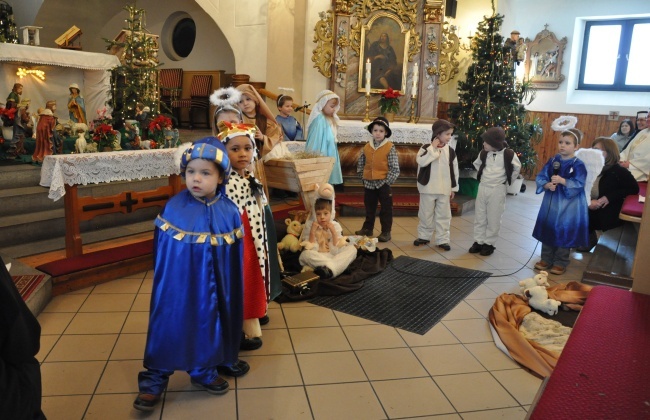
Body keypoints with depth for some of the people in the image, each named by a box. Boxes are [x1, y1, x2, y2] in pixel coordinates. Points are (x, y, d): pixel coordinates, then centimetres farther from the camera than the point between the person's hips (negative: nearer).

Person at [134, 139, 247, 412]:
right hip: (178, 285, -2)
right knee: (170, 324, 5)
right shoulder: (174, 208, -12)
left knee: (210, 321, 16)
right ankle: (155, 378, 22)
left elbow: (236, 257, 0)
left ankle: (205, 369, 38)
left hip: (214, 286, 2)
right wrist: (163, 280, 0)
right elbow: (161, 253, -4)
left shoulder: (229, 212, -8)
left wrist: (230, 287, 4)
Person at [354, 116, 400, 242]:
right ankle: (367, 228, 30)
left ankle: (386, 232, 12)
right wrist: (363, 177, 5)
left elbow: (395, 168, -12)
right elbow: (360, 164, 14)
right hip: (369, 184, 4)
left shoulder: (390, 147, -9)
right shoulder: (366, 147, 4)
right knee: (369, 208, 17)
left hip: (383, 183, -4)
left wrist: (387, 181, -14)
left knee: (386, 209, 4)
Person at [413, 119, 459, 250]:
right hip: (428, 188, -2)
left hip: (444, 190, 3)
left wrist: (453, 188, 7)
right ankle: (424, 236, 24)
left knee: (444, 215, 6)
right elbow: (421, 161, -25)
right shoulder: (427, 148, -6)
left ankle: (442, 239, 15)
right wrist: (433, 147, -21)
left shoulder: (450, 151, 3)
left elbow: (454, 170, 7)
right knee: (425, 214, 9)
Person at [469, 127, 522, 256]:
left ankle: (489, 243, 14)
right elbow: (477, 164, 20)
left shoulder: (508, 154, -13)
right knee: (479, 217, 9)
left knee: (493, 219, 3)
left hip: (498, 189, -4)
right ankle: (478, 241, 19)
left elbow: (517, 168, 3)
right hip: (482, 187, 4)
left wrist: (507, 180, 5)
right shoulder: (483, 153, 0)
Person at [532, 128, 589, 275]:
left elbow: (579, 185, -19)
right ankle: (546, 259, 29)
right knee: (547, 230, 14)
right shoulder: (552, 161, 2)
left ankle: (560, 263, 20)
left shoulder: (578, 165, -12)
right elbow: (540, 177, 1)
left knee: (564, 233, 6)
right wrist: (547, 185, -18)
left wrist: (562, 181, -30)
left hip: (568, 206, -5)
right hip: (550, 203, 5)